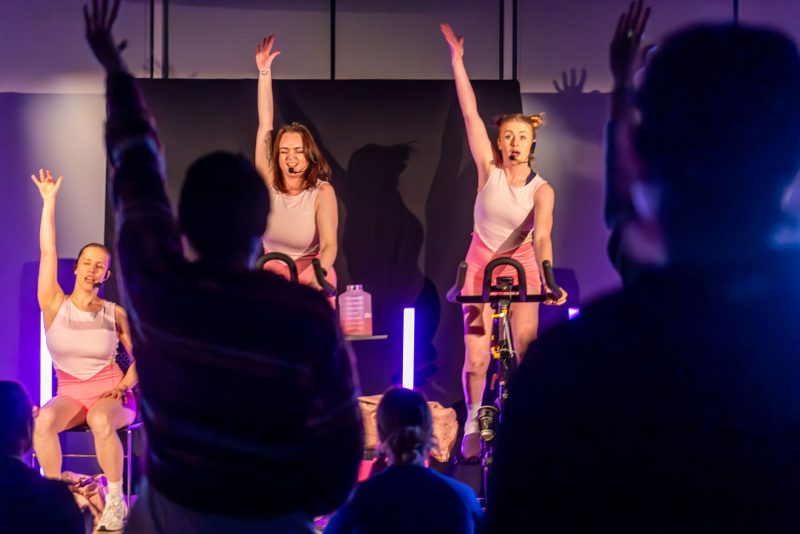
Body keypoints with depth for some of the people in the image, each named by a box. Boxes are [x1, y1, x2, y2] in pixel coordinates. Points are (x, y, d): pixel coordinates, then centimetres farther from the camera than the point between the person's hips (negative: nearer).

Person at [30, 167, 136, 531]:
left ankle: (115, 501, -26)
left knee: (100, 421, -38)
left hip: (110, 393, -1)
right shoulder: (55, 306, 1)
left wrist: (126, 384, -11)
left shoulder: (115, 314, 2)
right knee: (43, 421, -34)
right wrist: (48, 202, -8)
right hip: (69, 394, 1)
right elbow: (47, 253, -6)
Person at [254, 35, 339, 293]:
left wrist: (315, 272, -47)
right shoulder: (269, 182, -7)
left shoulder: (322, 192, -16)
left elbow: (329, 245, -25)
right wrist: (264, 72, -9)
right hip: (272, 279, 3)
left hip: (311, 284, -3)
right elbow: (265, 124, -7)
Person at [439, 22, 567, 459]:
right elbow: (470, 113, -16)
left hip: (522, 267, 0)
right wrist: (457, 60, -20)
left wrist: (548, 278, -45)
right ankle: (473, 425, 14)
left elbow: (541, 236, -27)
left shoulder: (542, 190, -12)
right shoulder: (488, 170, -11)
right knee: (476, 357, -4)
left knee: (527, 352, -7)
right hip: (481, 265, 0)